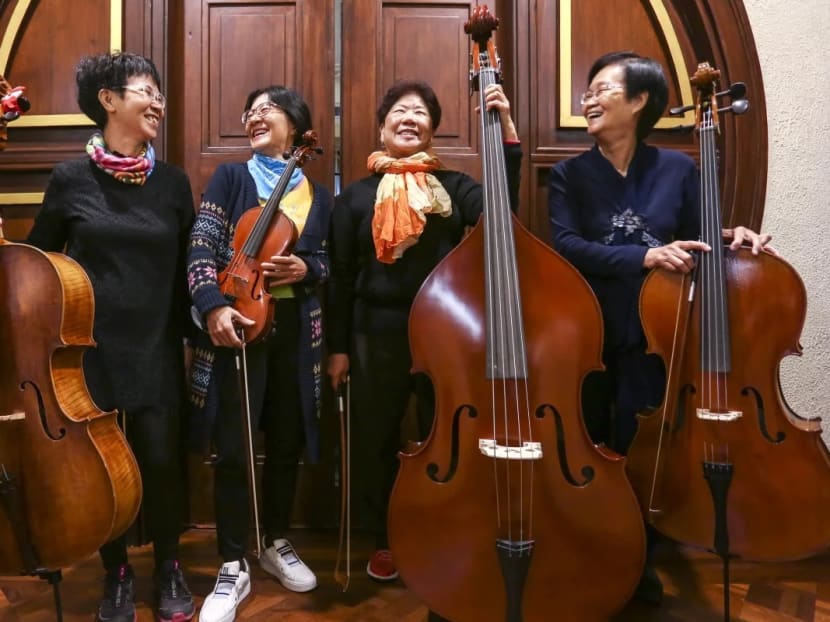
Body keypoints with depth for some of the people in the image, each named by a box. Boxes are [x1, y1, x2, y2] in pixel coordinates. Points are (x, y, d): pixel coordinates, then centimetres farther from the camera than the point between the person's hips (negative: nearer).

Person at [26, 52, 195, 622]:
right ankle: (117, 573, 32)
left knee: (162, 461, 2)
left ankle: (169, 566, 28)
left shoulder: (173, 182, 3)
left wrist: (192, 330, 5)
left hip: (156, 349, 1)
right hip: (89, 347, 0)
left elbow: (187, 265, 7)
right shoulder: (70, 178, -1)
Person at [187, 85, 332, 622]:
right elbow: (201, 249, -6)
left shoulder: (317, 194, 12)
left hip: (296, 329, 3)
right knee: (234, 449, -3)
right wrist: (213, 305, -22)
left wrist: (305, 268, -8)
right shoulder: (230, 176, 4)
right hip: (238, 322, -2)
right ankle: (234, 569, 13)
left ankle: (278, 544, 31)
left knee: (287, 442, 10)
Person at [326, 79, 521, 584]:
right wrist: (338, 347, 2)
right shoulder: (357, 196, 5)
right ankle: (385, 541, 34)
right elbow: (342, 277, 4)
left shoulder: (453, 187, 6)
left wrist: (507, 131, -20)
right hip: (377, 335, 1)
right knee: (377, 442, 12)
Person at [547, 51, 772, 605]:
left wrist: (730, 239, -15)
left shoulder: (678, 168, 2)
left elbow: (693, 244, 6)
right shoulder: (570, 174, -1)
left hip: (651, 337, 0)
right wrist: (645, 255, -26)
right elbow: (567, 247, -15)